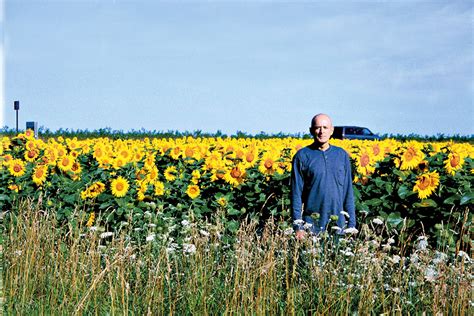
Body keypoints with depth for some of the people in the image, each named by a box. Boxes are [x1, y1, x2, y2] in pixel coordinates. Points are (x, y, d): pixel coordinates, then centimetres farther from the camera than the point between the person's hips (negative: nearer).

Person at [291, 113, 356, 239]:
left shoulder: (342, 155, 9)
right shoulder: (302, 156, 0)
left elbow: (348, 192, 12)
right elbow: (296, 193, -1)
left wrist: (352, 224, 7)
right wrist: (298, 226, -8)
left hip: (338, 223, 3)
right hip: (312, 224, -3)